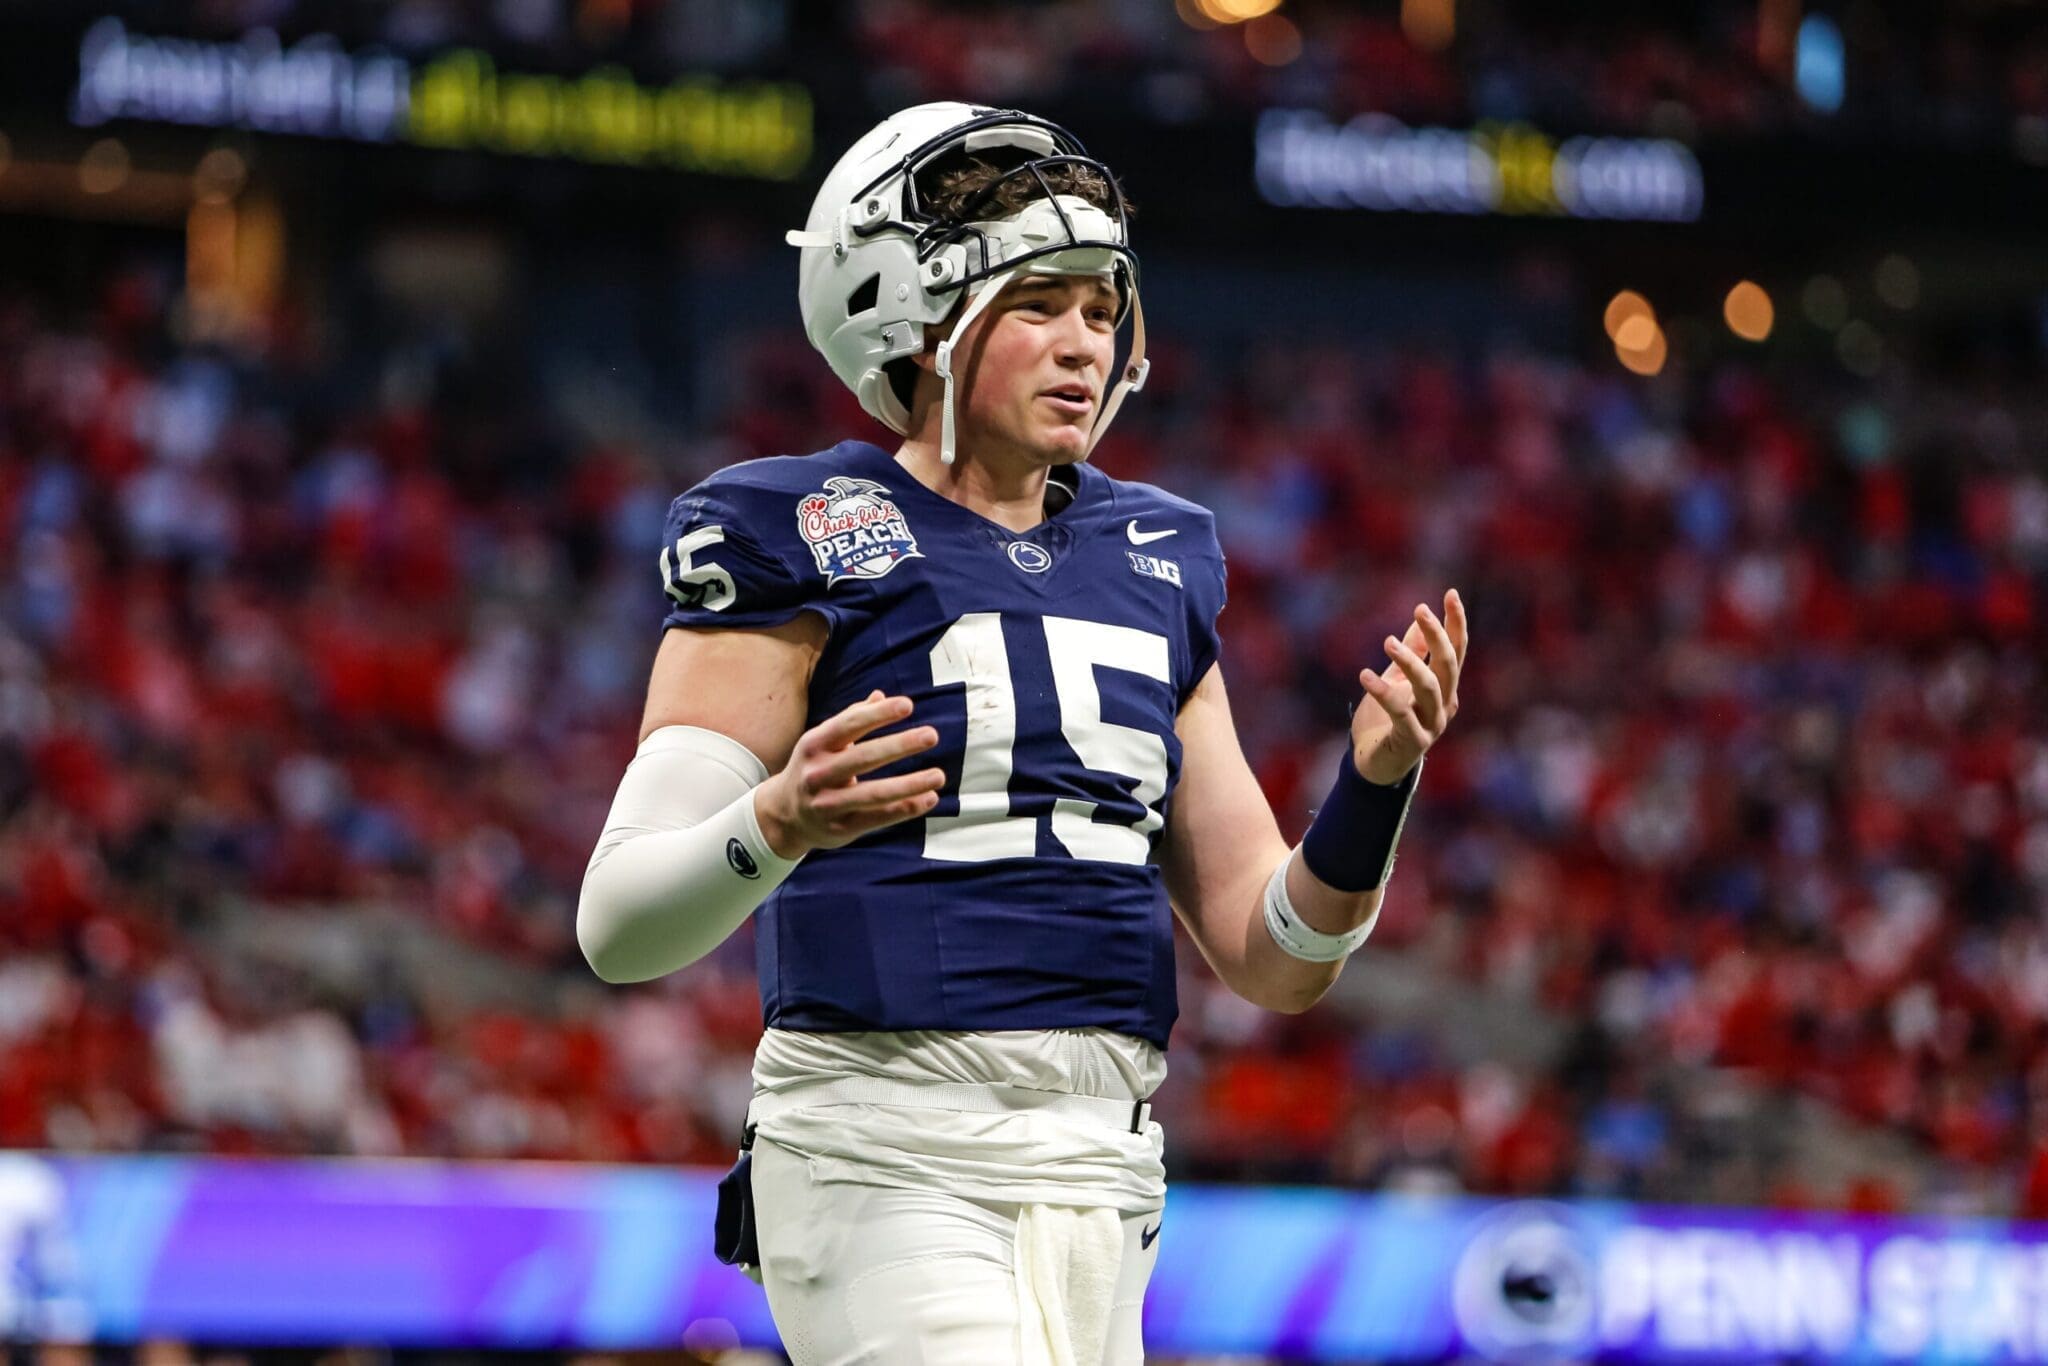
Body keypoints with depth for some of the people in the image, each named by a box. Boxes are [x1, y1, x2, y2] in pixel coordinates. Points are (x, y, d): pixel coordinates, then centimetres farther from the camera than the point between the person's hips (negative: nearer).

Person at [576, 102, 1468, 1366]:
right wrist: (780, 823, -29)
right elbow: (621, 926, -9)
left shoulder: (1155, 559, 17)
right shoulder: (798, 536, -2)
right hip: (884, 1161, -6)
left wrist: (1374, 786, -3)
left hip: (1099, 1169, 6)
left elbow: (1274, 959, 15)